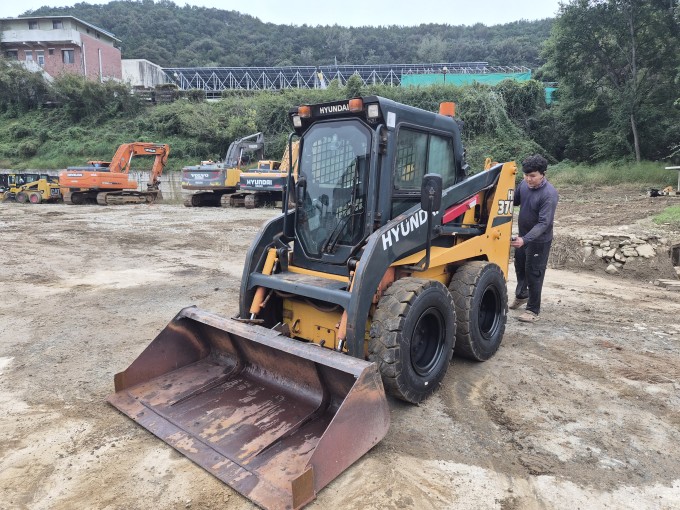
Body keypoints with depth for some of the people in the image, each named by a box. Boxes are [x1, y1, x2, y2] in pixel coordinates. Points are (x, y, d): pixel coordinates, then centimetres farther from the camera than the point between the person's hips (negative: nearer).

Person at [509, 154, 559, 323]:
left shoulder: (549, 194, -26)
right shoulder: (524, 184, -6)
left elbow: (544, 223, -30)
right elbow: (514, 200, 11)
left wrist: (525, 239, -41)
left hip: (539, 240, -7)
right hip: (522, 236, 7)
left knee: (533, 274, 1)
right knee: (520, 267, 23)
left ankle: (533, 310, 15)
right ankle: (521, 295, 47)